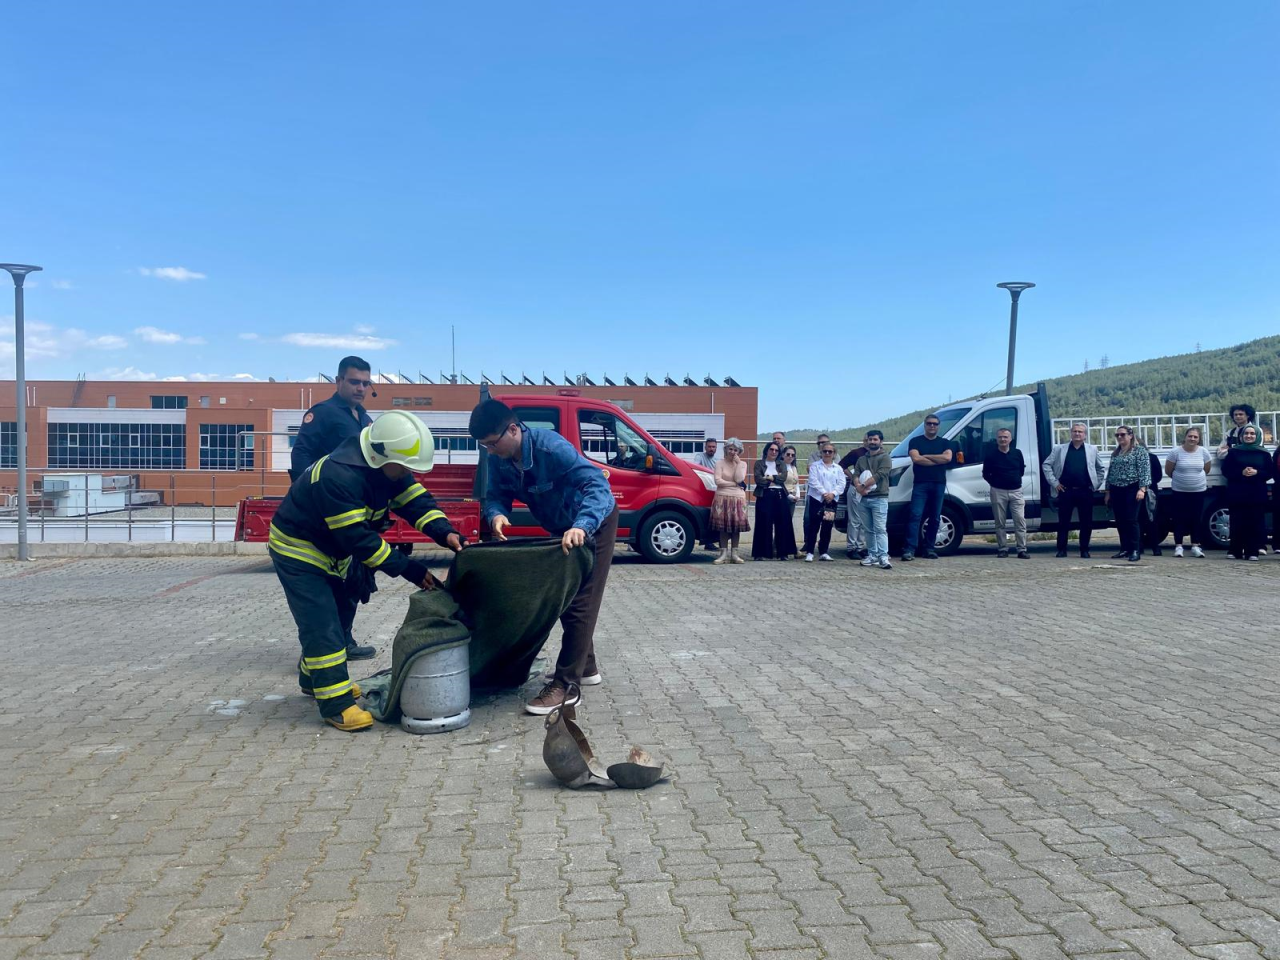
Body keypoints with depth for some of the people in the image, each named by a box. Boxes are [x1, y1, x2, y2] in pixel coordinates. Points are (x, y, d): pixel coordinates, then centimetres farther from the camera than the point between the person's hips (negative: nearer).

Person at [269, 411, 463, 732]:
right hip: (297, 550, -9)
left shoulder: (386, 466, -9)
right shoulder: (338, 476, -37)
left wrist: (446, 533, -33)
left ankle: (313, 678, 37)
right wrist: (407, 568, -35)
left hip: (330, 552, 9)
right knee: (322, 624, -12)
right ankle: (336, 704, -7)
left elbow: (416, 500, -14)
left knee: (338, 616, 18)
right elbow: (358, 539, -36)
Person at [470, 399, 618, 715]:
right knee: (564, 597, 18)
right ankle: (586, 668, 33)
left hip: (594, 521, -9)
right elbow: (495, 496, -9)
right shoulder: (498, 460, -15)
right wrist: (496, 515, -35)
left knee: (581, 602, -9)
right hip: (561, 528, 9)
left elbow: (597, 483, -44)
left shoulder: (551, 447, -36)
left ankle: (563, 682, -6)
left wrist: (581, 527, -59)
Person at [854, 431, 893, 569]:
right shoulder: (861, 459, 18)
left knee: (880, 529, -12)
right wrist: (858, 486, -16)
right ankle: (872, 555, 14)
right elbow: (855, 475, 5)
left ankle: (883, 557, -17)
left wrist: (864, 485, -16)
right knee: (868, 530, 8)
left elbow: (879, 475, -14)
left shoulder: (885, 457, 0)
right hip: (863, 498, 6)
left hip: (879, 498, -6)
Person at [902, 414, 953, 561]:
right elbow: (916, 458, -10)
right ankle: (910, 549, -17)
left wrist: (926, 456, -7)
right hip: (920, 484, -3)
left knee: (934, 517, 5)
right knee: (916, 515, -12)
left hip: (938, 484, 3)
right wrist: (938, 460, -6)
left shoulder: (945, 443, 13)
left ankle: (929, 549, 12)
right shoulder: (915, 441, 8)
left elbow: (947, 457, -7)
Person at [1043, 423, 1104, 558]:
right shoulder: (1059, 449, 5)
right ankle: (1061, 550, 9)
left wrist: (1096, 485, 7)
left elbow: (1100, 468, 17)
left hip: (1085, 492, 1)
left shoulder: (1092, 450, 9)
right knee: (1063, 522, 2)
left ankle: (1084, 550, 13)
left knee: (1086, 522, 3)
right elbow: (1046, 464, 6)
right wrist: (1054, 482, 0)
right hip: (1066, 491, -1)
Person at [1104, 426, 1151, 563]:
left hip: (1132, 490, -7)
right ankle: (1125, 549, 14)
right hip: (1116, 491, 7)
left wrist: (1142, 489, -20)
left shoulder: (1139, 450, -3)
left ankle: (1135, 551, -6)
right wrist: (1108, 492, 18)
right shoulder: (1115, 453, 17)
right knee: (1120, 522, 7)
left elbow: (1145, 471, -10)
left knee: (1131, 520, -10)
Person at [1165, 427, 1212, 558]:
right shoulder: (1176, 452, -11)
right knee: (1179, 518, 1)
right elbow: (1168, 471, -1)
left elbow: (1207, 469, 12)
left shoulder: (1203, 452, -3)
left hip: (1199, 491, 2)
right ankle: (1178, 546, 7)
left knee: (1196, 519, 7)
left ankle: (1195, 546, 14)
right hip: (1180, 491, -2)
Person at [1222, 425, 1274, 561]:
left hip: (1257, 494, 1)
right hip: (1237, 494, -1)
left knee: (1255, 523, -3)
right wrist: (1241, 473, -14)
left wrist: (1257, 473, -13)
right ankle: (1235, 551, 6)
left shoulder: (1263, 453, 8)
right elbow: (1225, 470, 2)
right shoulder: (1233, 452, 6)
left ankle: (1252, 552, 4)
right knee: (1237, 523, -2)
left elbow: (1271, 472, 5)